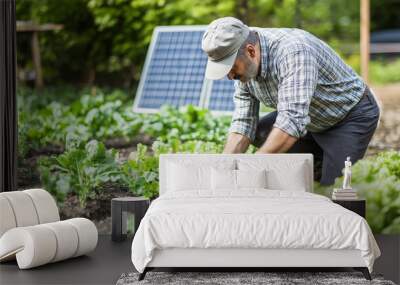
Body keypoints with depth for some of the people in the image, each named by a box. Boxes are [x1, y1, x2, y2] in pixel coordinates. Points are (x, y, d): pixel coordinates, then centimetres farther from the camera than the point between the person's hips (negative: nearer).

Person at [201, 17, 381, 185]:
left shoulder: (293, 52, -37)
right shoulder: (244, 64, -11)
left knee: (330, 186, -19)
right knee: (258, 133, -5)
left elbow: (292, 122, -44)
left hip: (352, 114, -8)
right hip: (315, 118, 8)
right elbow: (244, 123, -7)